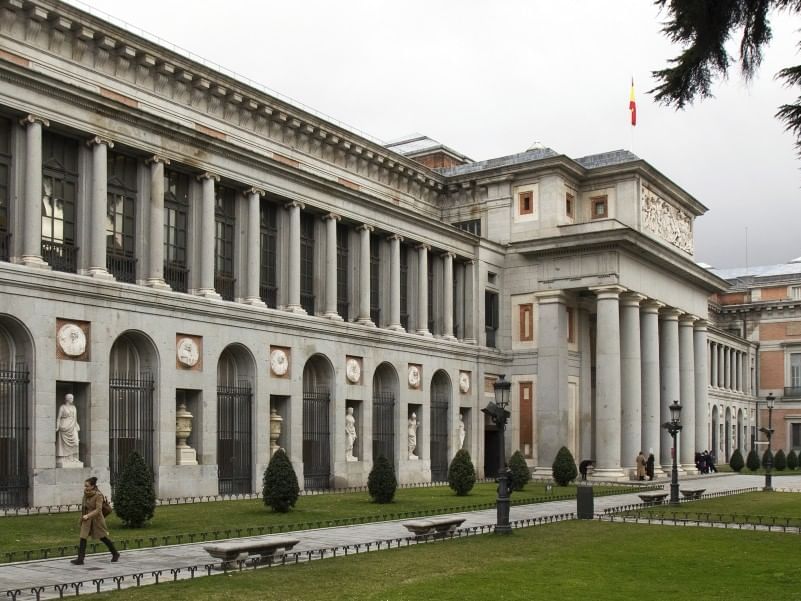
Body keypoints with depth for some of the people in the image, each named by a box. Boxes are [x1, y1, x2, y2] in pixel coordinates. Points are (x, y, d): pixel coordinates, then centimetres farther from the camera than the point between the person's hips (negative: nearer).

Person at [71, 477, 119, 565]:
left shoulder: (98, 495, -17)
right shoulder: (86, 494, 1)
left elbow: (98, 510, -21)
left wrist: (88, 516, -26)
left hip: (96, 519, -5)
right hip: (86, 520, 5)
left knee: (103, 537, 8)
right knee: (83, 538, -6)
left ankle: (115, 554, 26)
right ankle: (80, 559, -7)